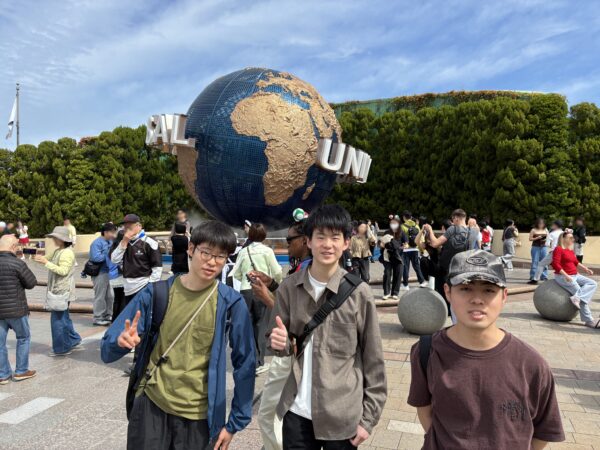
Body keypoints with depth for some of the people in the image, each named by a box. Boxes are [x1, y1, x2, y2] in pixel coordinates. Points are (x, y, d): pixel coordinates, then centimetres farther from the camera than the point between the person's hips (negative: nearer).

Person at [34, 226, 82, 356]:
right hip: (58, 290, 10)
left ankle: (61, 348, 8)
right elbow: (54, 266, 15)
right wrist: (43, 260, -2)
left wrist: (46, 262, -23)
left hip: (63, 291, -10)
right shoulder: (58, 251, 13)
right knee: (63, 318, 17)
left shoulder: (67, 253, -17)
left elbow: (63, 271, -23)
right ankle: (74, 341, 28)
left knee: (58, 319, -2)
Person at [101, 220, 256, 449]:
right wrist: (122, 342, -25)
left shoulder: (231, 303, -10)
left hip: (198, 414, -1)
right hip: (150, 404, 1)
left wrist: (236, 422, -3)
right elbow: (107, 351, -3)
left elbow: (244, 363, -4)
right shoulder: (156, 293, -7)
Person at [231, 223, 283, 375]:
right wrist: (277, 281, 18)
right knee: (261, 325, 6)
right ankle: (259, 362, 8)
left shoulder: (243, 251, 4)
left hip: (245, 290, 2)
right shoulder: (267, 250, -3)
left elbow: (236, 274, 5)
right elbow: (277, 272, -3)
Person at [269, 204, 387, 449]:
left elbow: (373, 360, -4)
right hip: (296, 412, 2)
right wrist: (281, 343, -14)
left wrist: (368, 417, -2)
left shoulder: (359, 293, -11)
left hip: (343, 416, -2)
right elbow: (281, 344, 8)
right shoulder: (289, 287, -4)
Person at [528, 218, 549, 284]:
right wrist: (537, 238, -15)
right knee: (535, 262, -3)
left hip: (544, 247, 3)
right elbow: (530, 239, -1)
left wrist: (546, 239, -9)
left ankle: (544, 277, 10)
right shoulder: (533, 230, 1)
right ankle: (533, 278, 2)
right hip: (535, 247, -3)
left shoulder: (545, 230, 9)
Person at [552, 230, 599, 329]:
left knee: (593, 284, -5)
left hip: (575, 275, 9)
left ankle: (577, 298, -26)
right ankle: (589, 321, -13)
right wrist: (566, 276, -25)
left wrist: (586, 269, 14)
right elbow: (555, 264, -21)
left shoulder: (571, 250, 15)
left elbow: (576, 262, 28)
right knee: (579, 291, -15)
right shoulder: (558, 249, -12)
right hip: (563, 277, -9)